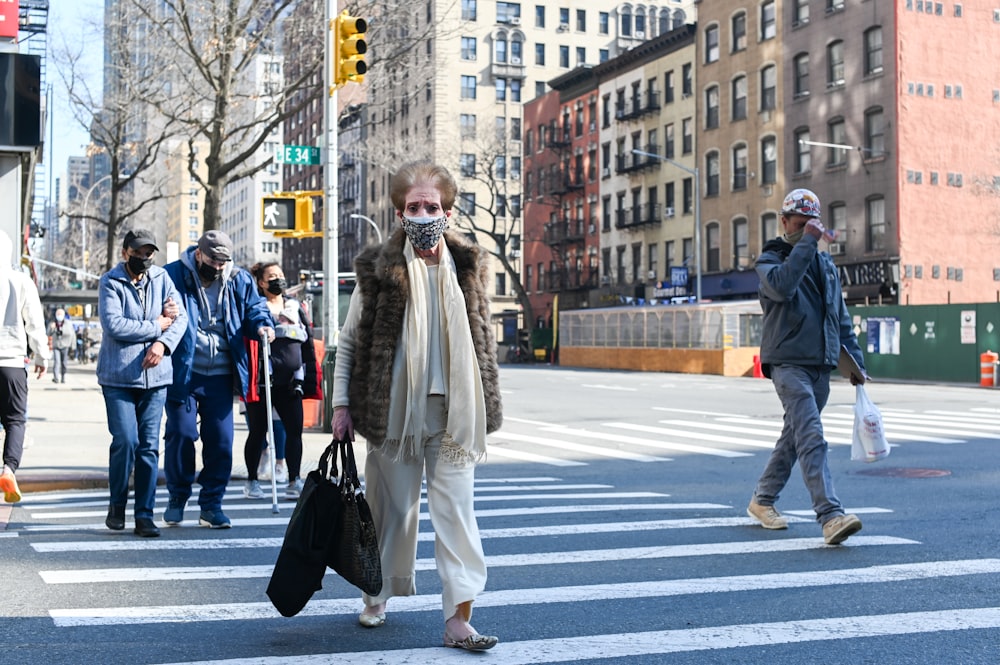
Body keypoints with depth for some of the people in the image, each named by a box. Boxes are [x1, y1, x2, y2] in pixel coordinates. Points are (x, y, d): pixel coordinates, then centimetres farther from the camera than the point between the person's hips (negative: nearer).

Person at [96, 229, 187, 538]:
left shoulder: (162, 278, 9)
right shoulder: (110, 282, -2)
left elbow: (181, 317, 1)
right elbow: (113, 325, -15)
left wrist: (163, 343, -16)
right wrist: (156, 326, -9)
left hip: (155, 376, 3)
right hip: (118, 376, -3)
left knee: (150, 445, 2)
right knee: (125, 441, -8)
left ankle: (144, 514, 8)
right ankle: (117, 505, 14)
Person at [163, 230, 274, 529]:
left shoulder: (239, 281, 6)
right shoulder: (173, 276, -2)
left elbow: (254, 307, 13)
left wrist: (261, 324, -8)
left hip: (220, 376, 2)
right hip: (182, 373, -2)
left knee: (221, 440, 1)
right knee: (181, 434, 0)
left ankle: (211, 504, 12)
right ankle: (177, 498, 20)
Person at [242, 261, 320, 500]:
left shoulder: (296, 307, 15)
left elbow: (309, 344, 16)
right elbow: (248, 343, -6)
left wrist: (309, 378, 10)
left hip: (290, 382, 4)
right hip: (262, 381, -4)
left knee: (295, 430, -1)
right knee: (258, 431, 5)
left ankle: (294, 481, 6)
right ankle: (252, 481, 17)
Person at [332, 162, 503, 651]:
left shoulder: (468, 267, 6)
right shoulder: (379, 269, -1)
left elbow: (483, 343, 12)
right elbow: (349, 341, 4)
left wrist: (484, 413, 9)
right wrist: (342, 404, -2)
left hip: (453, 414, 1)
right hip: (393, 412, -1)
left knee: (456, 510, -4)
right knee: (393, 509, 11)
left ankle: (458, 617, -3)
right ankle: (377, 596, 31)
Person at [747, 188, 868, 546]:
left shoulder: (825, 263, 18)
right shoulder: (769, 260, -1)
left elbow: (841, 316, 22)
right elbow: (782, 285, -25)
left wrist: (856, 360, 17)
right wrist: (806, 243, -22)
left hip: (821, 365, 7)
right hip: (788, 362, -7)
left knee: (795, 436, 14)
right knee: (812, 439, -18)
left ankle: (762, 500, 27)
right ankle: (830, 516, -26)